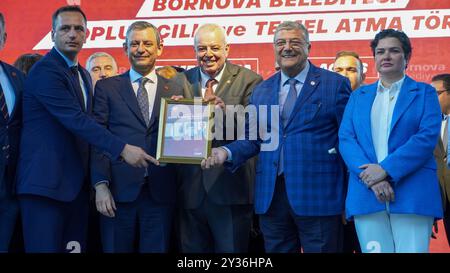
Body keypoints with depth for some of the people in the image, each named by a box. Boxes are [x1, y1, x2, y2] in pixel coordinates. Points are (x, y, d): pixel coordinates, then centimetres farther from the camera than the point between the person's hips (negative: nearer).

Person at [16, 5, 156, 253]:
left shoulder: (83, 75, 18)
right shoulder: (44, 71, -11)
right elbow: (76, 120, -20)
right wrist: (122, 149, -24)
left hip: (76, 183, 8)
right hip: (46, 181, -8)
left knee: (75, 246, 6)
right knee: (46, 247, -6)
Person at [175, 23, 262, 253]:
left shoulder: (249, 81, -1)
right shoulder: (181, 82, 9)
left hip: (230, 188, -3)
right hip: (191, 189, 3)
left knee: (232, 249, 4)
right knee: (192, 249, 13)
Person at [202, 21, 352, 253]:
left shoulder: (335, 84, 1)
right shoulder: (261, 91, 15)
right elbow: (253, 139, 14)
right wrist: (227, 152, -5)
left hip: (318, 196, -4)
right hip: (271, 195, 4)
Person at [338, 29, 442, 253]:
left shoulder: (424, 93, 10)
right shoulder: (358, 96, 19)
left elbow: (427, 138, -4)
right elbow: (345, 139, 6)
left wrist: (385, 169, -15)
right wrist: (371, 177, -11)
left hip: (412, 194, -2)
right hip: (366, 193, 2)